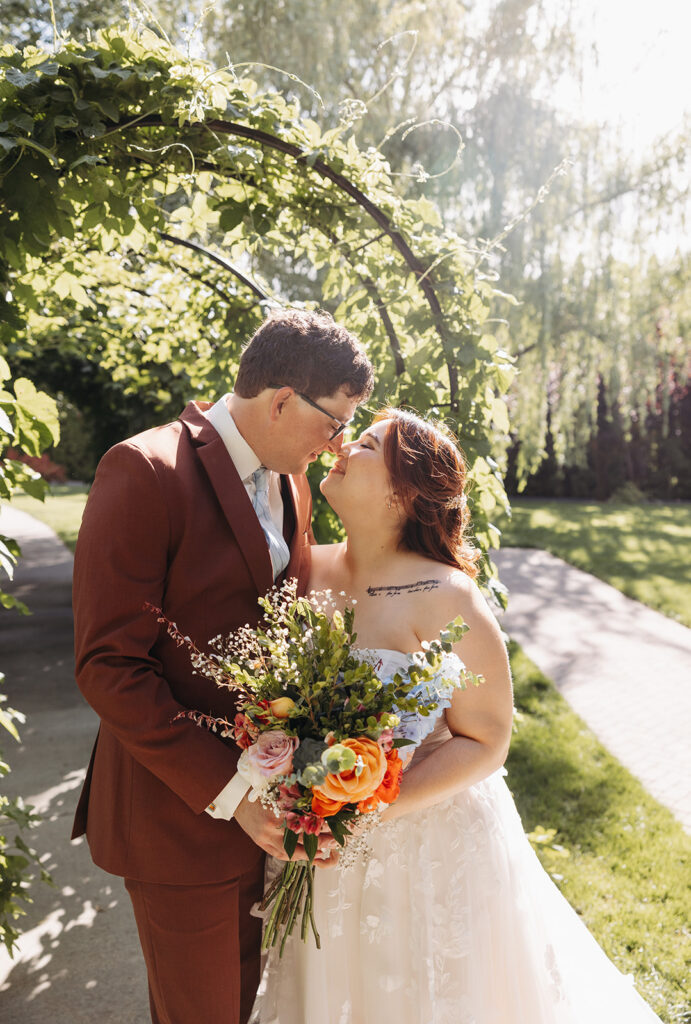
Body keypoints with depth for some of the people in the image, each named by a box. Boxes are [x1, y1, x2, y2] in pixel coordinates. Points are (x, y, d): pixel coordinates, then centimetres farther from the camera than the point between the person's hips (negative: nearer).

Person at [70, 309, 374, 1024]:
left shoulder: (290, 482, 5)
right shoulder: (146, 472, -20)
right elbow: (107, 665, -22)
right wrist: (228, 791, -21)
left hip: (260, 800, 7)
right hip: (181, 810, -7)